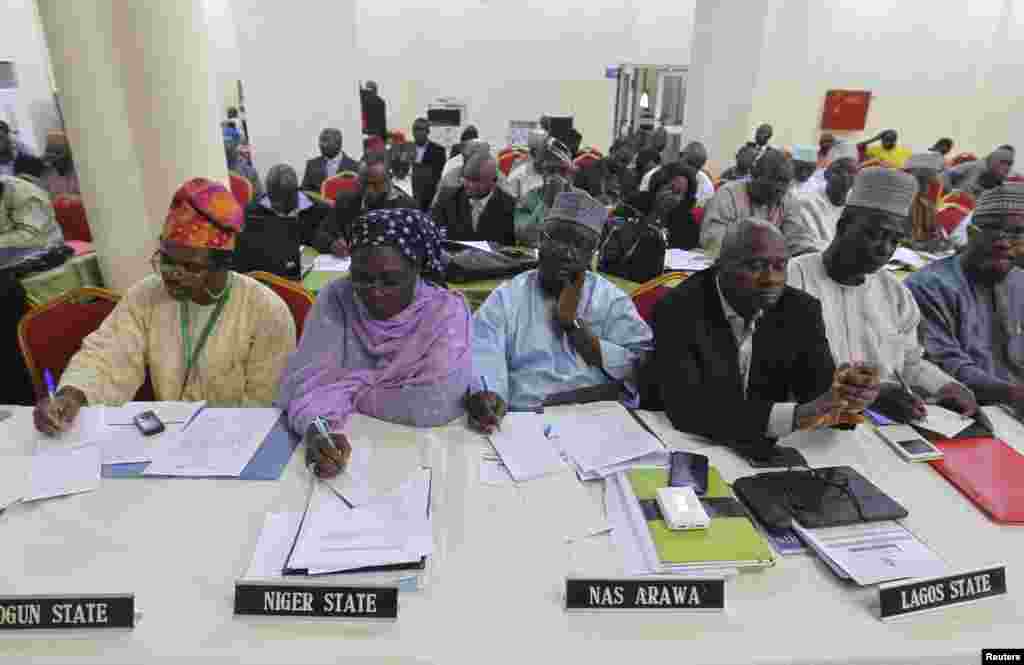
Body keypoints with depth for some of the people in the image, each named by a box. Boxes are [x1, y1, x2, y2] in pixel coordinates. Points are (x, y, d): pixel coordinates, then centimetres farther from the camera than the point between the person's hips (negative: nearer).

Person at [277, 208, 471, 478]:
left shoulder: (447, 310, -11)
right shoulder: (336, 299, -3)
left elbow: (434, 404, -21)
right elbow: (305, 380, -9)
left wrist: (345, 393, -11)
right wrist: (317, 427, -29)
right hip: (347, 444, 2)